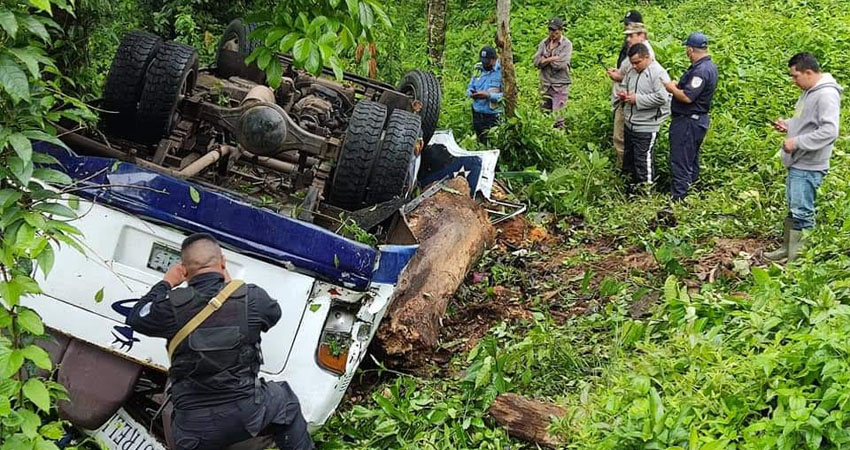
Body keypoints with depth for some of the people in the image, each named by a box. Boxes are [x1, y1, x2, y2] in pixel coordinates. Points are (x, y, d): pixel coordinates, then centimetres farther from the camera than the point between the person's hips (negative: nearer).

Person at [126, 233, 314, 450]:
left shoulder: (172, 307, -10)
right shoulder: (251, 297, -9)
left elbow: (135, 318, 11)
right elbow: (274, 313, 15)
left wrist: (165, 283, 23)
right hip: (246, 412, 0)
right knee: (285, 401, 29)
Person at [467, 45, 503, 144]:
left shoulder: (501, 72, -12)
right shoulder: (478, 70, 9)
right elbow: (469, 88, 17)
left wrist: (488, 95, -27)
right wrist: (471, 93, -7)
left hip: (493, 117, -6)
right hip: (477, 115, 6)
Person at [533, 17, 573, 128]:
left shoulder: (566, 44, -5)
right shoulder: (544, 43, 10)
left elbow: (561, 64, -16)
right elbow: (536, 62, -1)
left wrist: (545, 59, -4)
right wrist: (552, 58, -10)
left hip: (560, 84, -5)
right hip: (545, 83, 5)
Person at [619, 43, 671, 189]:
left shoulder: (658, 73, -17)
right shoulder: (631, 70, 9)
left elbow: (661, 98, -26)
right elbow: (625, 85, 26)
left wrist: (637, 99, -22)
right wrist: (624, 95, 2)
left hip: (646, 127, -9)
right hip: (630, 124, 9)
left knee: (643, 161, -4)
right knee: (629, 157, 19)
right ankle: (632, 187, 34)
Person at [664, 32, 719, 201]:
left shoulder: (701, 70, -23)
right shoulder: (709, 66, 10)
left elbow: (687, 97, -28)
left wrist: (672, 88, -12)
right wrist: (678, 86, 6)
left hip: (688, 122, -11)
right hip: (698, 119, 11)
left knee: (680, 162, -7)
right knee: (691, 160, 21)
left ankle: (677, 198, -6)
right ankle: (691, 189, 31)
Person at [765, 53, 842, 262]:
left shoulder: (826, 95, -20)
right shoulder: (809, 92, 11)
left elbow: (829, 131, -28)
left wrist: (796, 142, -23)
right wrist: (788, 124, 7)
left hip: (808, 167, -10)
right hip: (796, 162, 10)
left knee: (802, 212, -5)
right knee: (793, 209, 19)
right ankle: (788, 247, 30)